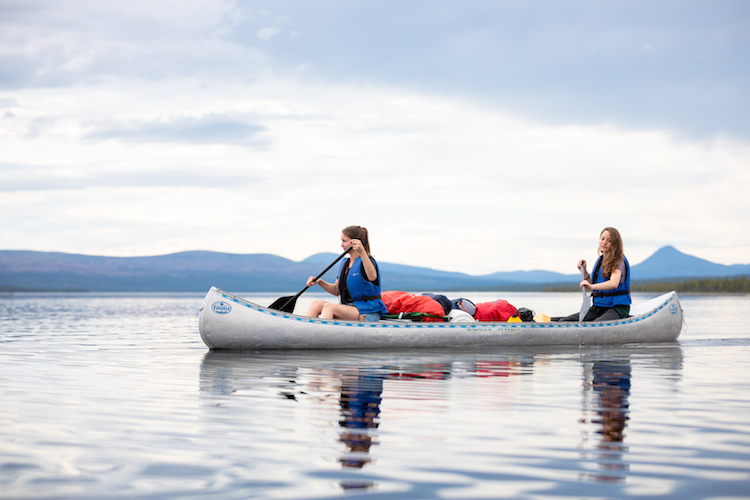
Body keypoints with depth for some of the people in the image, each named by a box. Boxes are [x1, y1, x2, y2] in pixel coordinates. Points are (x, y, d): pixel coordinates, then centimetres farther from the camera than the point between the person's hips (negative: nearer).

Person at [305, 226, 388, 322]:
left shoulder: (366, 260, -8)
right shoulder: (345, 263, 17)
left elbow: (372, 277, -32)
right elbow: (336, 291, 21)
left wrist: (362, 252, -42)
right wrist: (319, 282, 5)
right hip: (349, 308, 8)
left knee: (329, 307, -28)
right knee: (316, 303, -13)